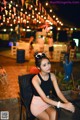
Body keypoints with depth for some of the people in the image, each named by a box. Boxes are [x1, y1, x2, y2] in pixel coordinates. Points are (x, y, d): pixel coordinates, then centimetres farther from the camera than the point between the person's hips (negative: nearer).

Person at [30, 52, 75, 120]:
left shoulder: (52, 76, -6)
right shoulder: (35, 79, -23)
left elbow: (58, 92, -10)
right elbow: (44, 98, -29)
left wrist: (67, 103, -30)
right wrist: (63, 105, -38)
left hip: (48, 102, 4)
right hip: (37, 104, -4)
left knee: (54, 113, -27)